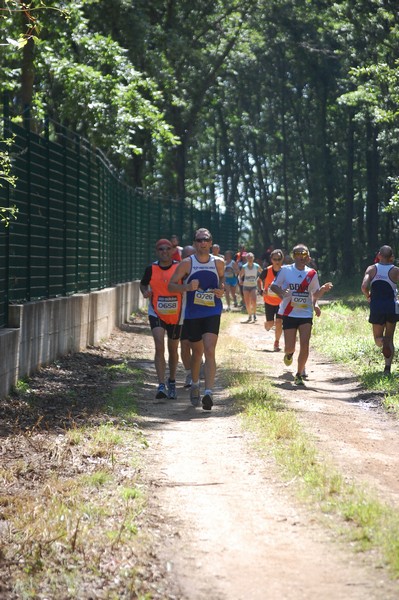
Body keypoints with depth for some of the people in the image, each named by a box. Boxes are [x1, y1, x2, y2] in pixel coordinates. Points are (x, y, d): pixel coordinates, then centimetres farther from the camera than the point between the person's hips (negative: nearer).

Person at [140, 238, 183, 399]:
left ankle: (172, 382, 36)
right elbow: (143, 284, 12)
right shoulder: (151, 269, -4)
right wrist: (145, 292, -9)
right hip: (156, 314, -1)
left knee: (173, 350, 14)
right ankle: (161, 385, -21)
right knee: (159, 347, -17)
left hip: (176, 315, 1)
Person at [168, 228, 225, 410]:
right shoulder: (187, 263, -4)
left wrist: (222, 290, 0)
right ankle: (194, 385, 38)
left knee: (209, 350, -16)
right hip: (192, 313, 0)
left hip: (212, 312, 0)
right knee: (197, 352, 13)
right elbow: (171, 285, -2)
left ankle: (208, 392, -22)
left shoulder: (218, 263, 3)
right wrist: (187, 287, -21)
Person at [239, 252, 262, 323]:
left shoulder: (257, 266, -5)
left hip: (253, 286, -1)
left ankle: (254, 315, -10)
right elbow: (240, 276, 7)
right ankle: (250, 316, 19)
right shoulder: (244, 267, -4)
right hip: (246, 286, 1)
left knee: (253, 301, -21)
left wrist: (257, 279, 0)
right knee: (247, 303, 3)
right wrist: (241, 281, -10)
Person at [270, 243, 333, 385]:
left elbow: (315, 294, 14)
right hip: (289, 314, -1)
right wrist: (282, 293, -17)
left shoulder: (312, 274, 5)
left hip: (306, 314, 2)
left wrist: (323, 289, -8)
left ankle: (299, 375, 5)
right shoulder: (285, 270, -3)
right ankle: (289, 353, 40)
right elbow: (273, 286, 3)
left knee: (304, 345, -11)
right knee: (290, 346, 0)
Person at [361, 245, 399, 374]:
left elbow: (364, 286, -13)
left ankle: (383, 343, -23)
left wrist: (368, 296, 7)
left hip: (376, 307, 0)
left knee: (378, 338, 15)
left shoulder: (371, 269, 1)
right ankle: (387, 368, 2)